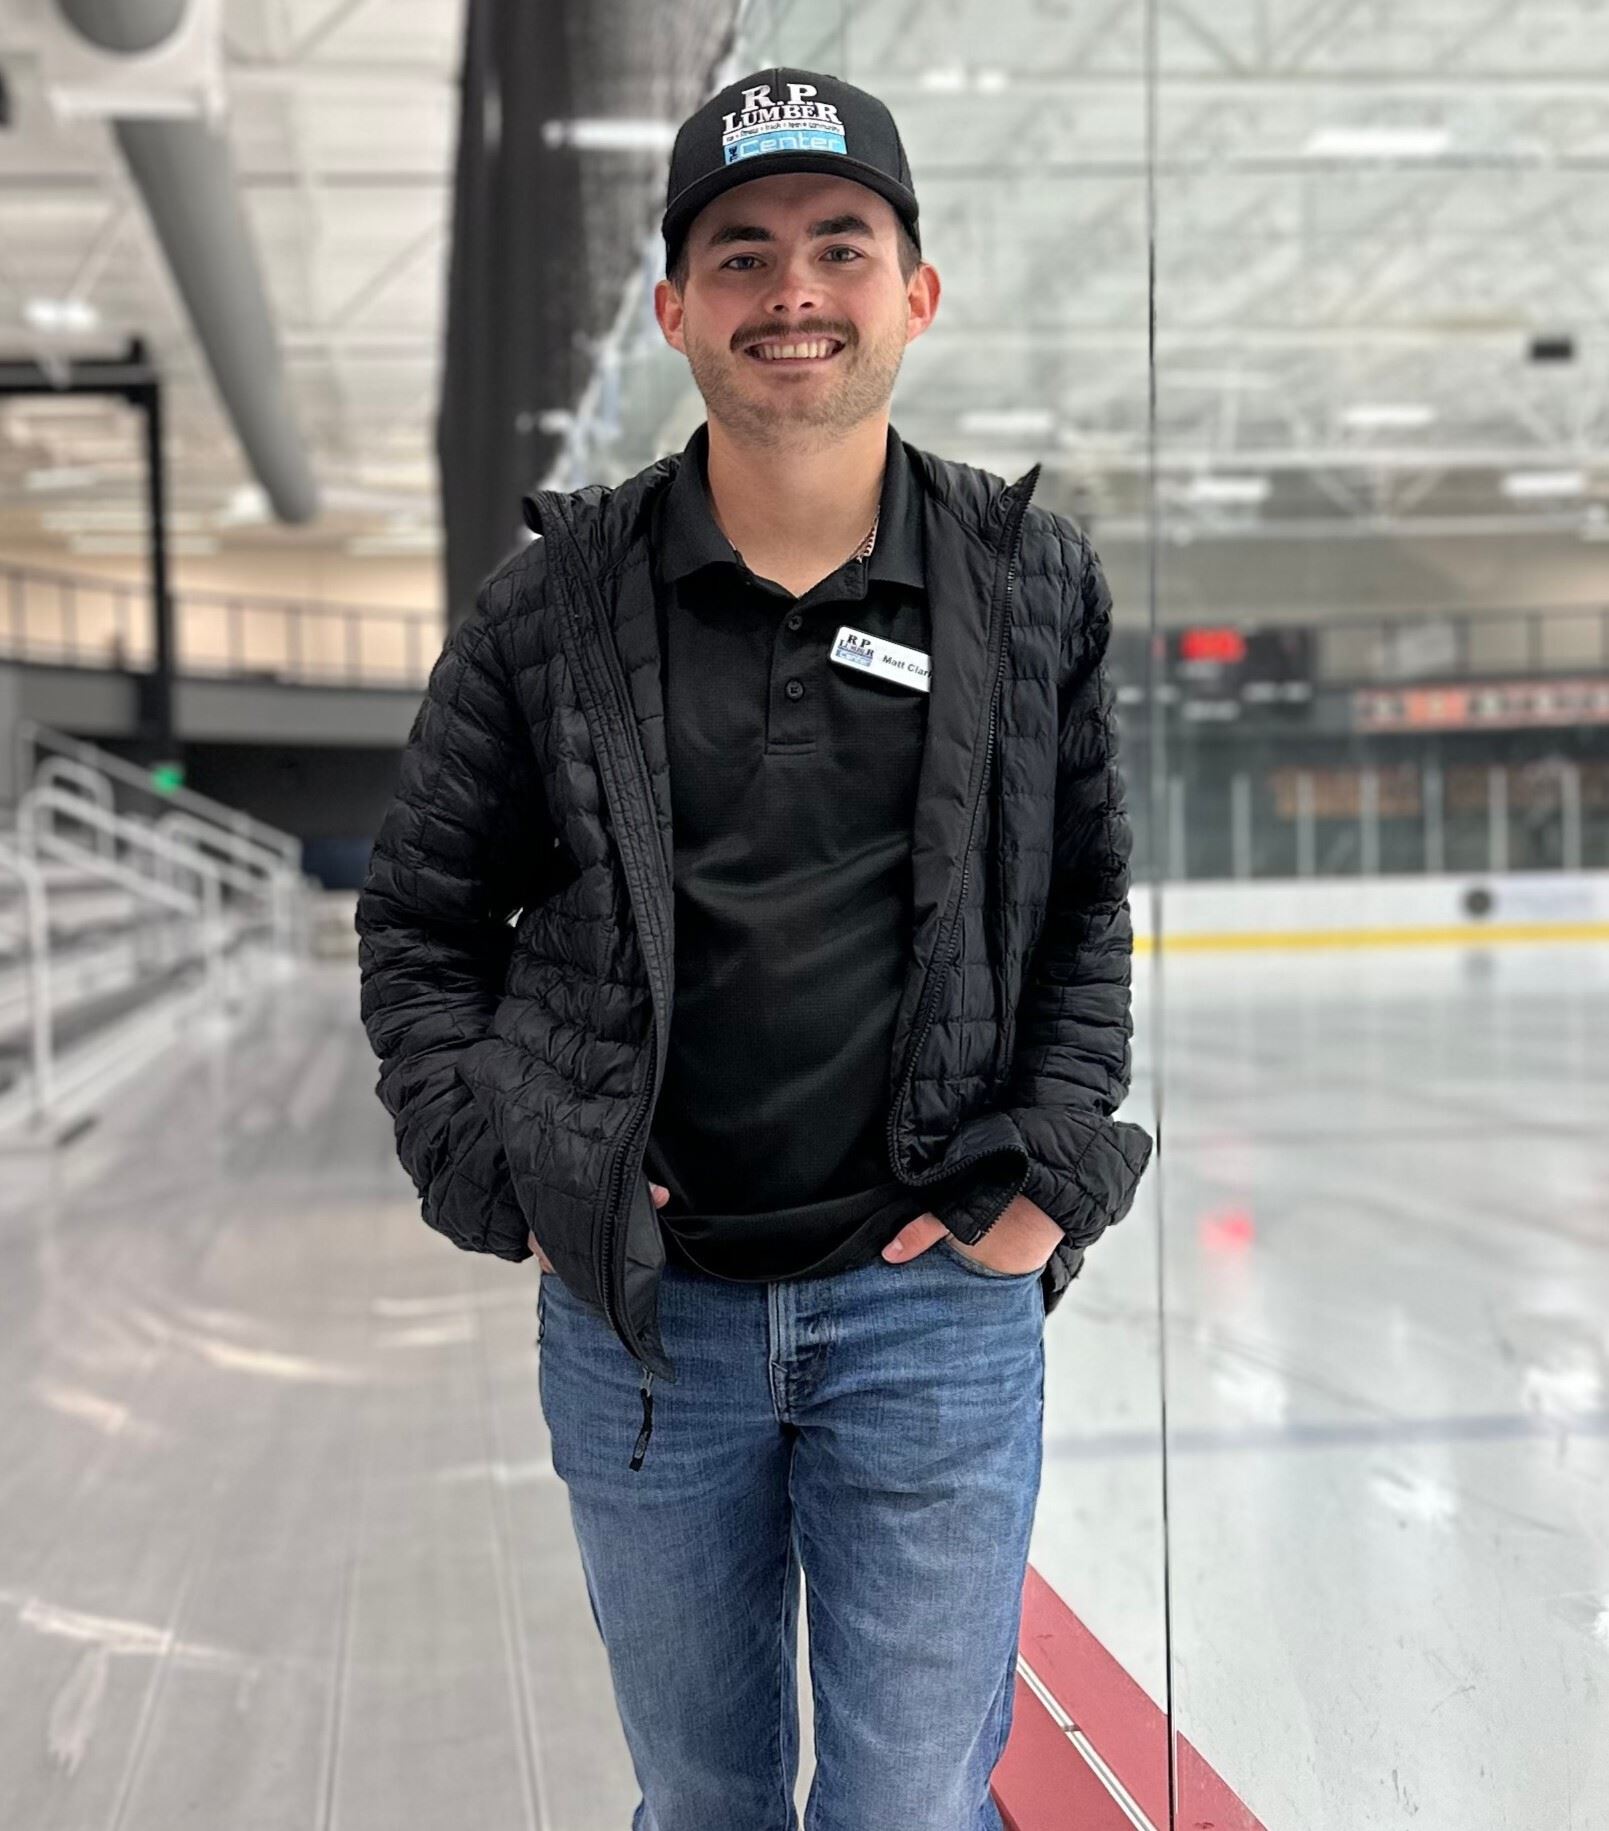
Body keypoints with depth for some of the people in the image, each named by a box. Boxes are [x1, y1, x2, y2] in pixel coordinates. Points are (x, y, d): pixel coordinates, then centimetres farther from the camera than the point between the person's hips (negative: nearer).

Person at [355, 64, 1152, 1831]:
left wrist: (1053, 1172, -3)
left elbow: (1109, 898, 7)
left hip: (937, 1306, -1)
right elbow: (418, 913, 6)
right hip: (633, 1309, 1)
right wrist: (493, 1170, -4)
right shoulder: (557, 601, -3)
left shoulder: (1030, 585, -1)